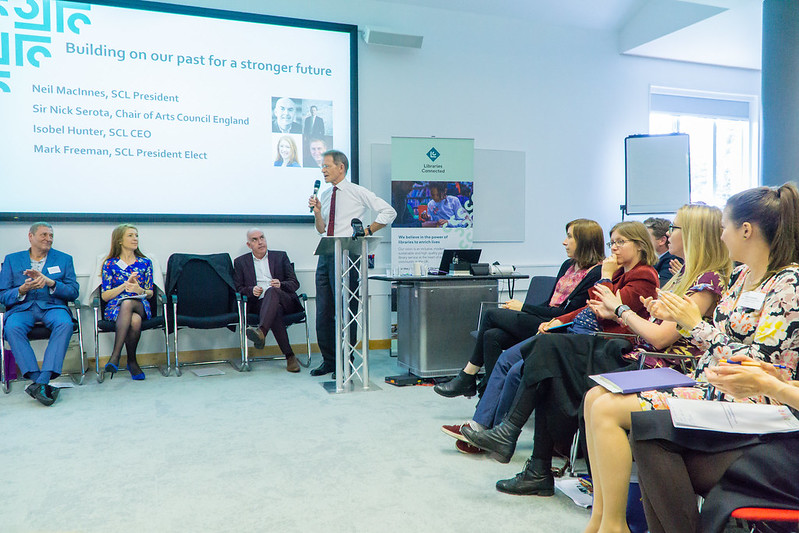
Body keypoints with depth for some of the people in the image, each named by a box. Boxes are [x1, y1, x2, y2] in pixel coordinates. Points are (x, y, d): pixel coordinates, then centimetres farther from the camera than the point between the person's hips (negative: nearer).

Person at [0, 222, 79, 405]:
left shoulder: (64, 259, 15)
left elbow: (73, 292, 5)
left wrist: (50, 282, -12)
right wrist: (22, 290, -12)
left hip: (52, 306, 0)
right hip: (21, 308, 1)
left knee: (65, 324, -35)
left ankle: (42, 381, -38)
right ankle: (39, 382, -35)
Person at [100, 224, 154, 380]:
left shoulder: (145, 263, 16)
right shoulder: (110, 264, 11)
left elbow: (150, 293, 12)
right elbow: (105, 296, 4)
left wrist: (139, 290, -11)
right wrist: (125, 285, -10)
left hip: (141, 306, 1)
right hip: (115, 308, -1)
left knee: (127, 302, -38)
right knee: (135, 320, -38)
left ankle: (115, 356, -32)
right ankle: (132, 361, -27)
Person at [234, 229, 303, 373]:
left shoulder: (280, 256, 20)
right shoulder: (241, 262, 21)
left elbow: (295, 283, 12)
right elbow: (238, 289, 13)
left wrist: (280, 285, -10)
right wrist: (251, 290, -9)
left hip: (286, 301, 0)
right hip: (258, 303, 0)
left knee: (271, 291, -36)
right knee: (276, 310, -36)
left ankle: (261, 331, -58)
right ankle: (289, 356, -38)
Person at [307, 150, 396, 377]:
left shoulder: (357, 192, -3)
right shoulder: (325, 195, 15)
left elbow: (389, 212, -6)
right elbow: (321, 230, 16)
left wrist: (368, 231, -10)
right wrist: (317, 211, 0)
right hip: (325, 255, 7)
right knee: (323, 312, 8)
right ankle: (329, 361, 21)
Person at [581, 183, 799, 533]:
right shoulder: (742, 275, 13)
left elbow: (757, 362, -20)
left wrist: (696, 324, -15)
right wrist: (677, 317, 5)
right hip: (705, 383, 9)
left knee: (607, 410, -21)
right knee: (596, 396, -3)